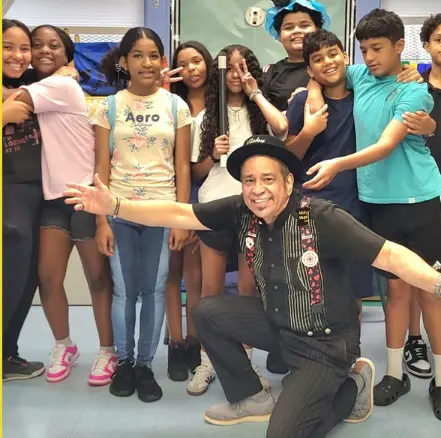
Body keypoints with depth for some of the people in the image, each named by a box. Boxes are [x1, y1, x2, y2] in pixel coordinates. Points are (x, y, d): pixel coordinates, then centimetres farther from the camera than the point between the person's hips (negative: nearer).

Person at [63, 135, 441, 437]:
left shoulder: (322, 218, -27)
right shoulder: (241, 211, -12)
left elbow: (390, 255, -30)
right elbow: (178, 214, -12)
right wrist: (114, 206, -22)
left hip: (325, 342, -6)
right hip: (277, 323, 6)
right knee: (207, 311, 0)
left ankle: (351, 387, 13)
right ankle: (252, 398, 18)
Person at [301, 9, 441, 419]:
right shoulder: (360, 76, 7)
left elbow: (387, 146, -20)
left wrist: (338, 164, -34)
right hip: (379, 200, 4)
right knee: (397, 287, 10)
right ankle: (395, 373, 21)